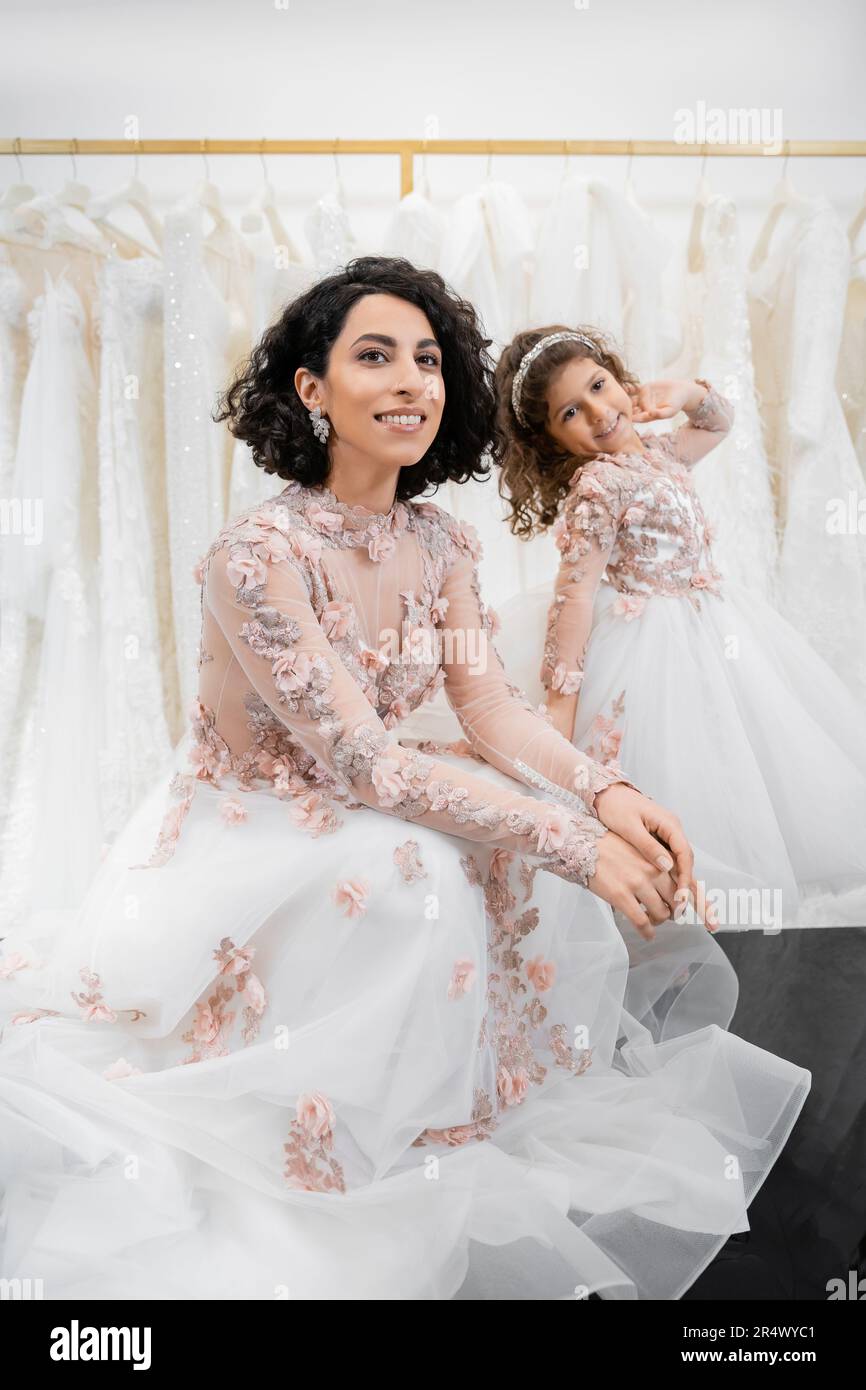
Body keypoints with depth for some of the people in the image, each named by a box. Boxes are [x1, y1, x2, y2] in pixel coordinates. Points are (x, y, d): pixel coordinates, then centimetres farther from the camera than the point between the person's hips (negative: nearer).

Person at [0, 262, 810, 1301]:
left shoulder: (437, 543, -3)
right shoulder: (258, 554, -27)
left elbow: (490, 702, -6)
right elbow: (356, 760, -29)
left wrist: (608, 794, -25)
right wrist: (572, 840, -32)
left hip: (357, 814, 7)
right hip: (250, 833, -7)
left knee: (530, 832, -13)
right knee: (416, 871, -31)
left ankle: (508, 1098, 8)